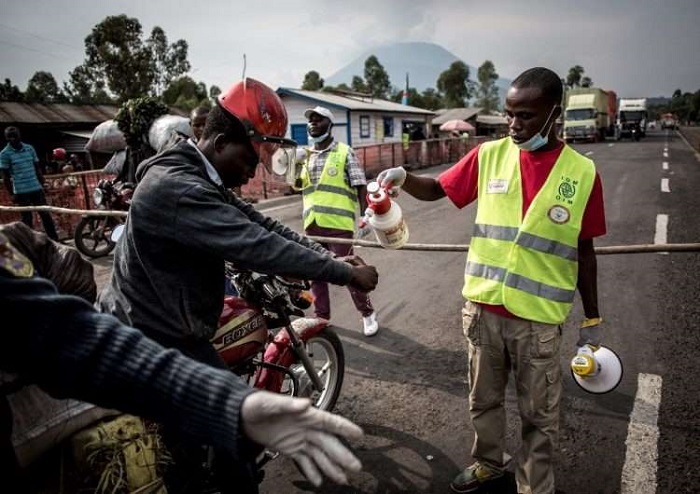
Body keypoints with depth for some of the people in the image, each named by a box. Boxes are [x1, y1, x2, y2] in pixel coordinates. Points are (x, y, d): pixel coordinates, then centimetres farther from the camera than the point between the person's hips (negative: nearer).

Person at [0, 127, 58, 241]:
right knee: (27, 218, 4)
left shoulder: (30, 148, 6)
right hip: (21, 191, -3)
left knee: (45, 214, 7)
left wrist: (42, 186, 10)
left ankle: (55, 240, 14)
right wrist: (12, 194, -4)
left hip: (36, 188, 3)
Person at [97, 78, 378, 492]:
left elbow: (259, 224, 3)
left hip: (160, 324, 10)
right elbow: (258, 247, -33)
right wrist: (347, 274, -25)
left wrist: (332, 257, -6)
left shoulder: (197, 177, 7)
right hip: (160, 340, -10)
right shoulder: (177, 189, -28)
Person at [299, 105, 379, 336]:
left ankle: (368, 313, 19)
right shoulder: (305, 154, 13)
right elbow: (297, 186, 17)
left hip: (338, 222, -5)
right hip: (312, 223, 6)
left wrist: (365, 215, -14)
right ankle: (322, 317, 26)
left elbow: (360, 186, -5)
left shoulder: (344, 152, -2)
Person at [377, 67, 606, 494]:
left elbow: (584, 252, 1)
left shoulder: (582, 172, -6)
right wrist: (402, 178, -15)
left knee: (539, 415, 14)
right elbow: (436, 190, 7)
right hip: (482, 308, 2)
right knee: (484, 399, 21)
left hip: (539, 318, -2)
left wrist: (592, 320, 5)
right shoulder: (489, 155, -2)